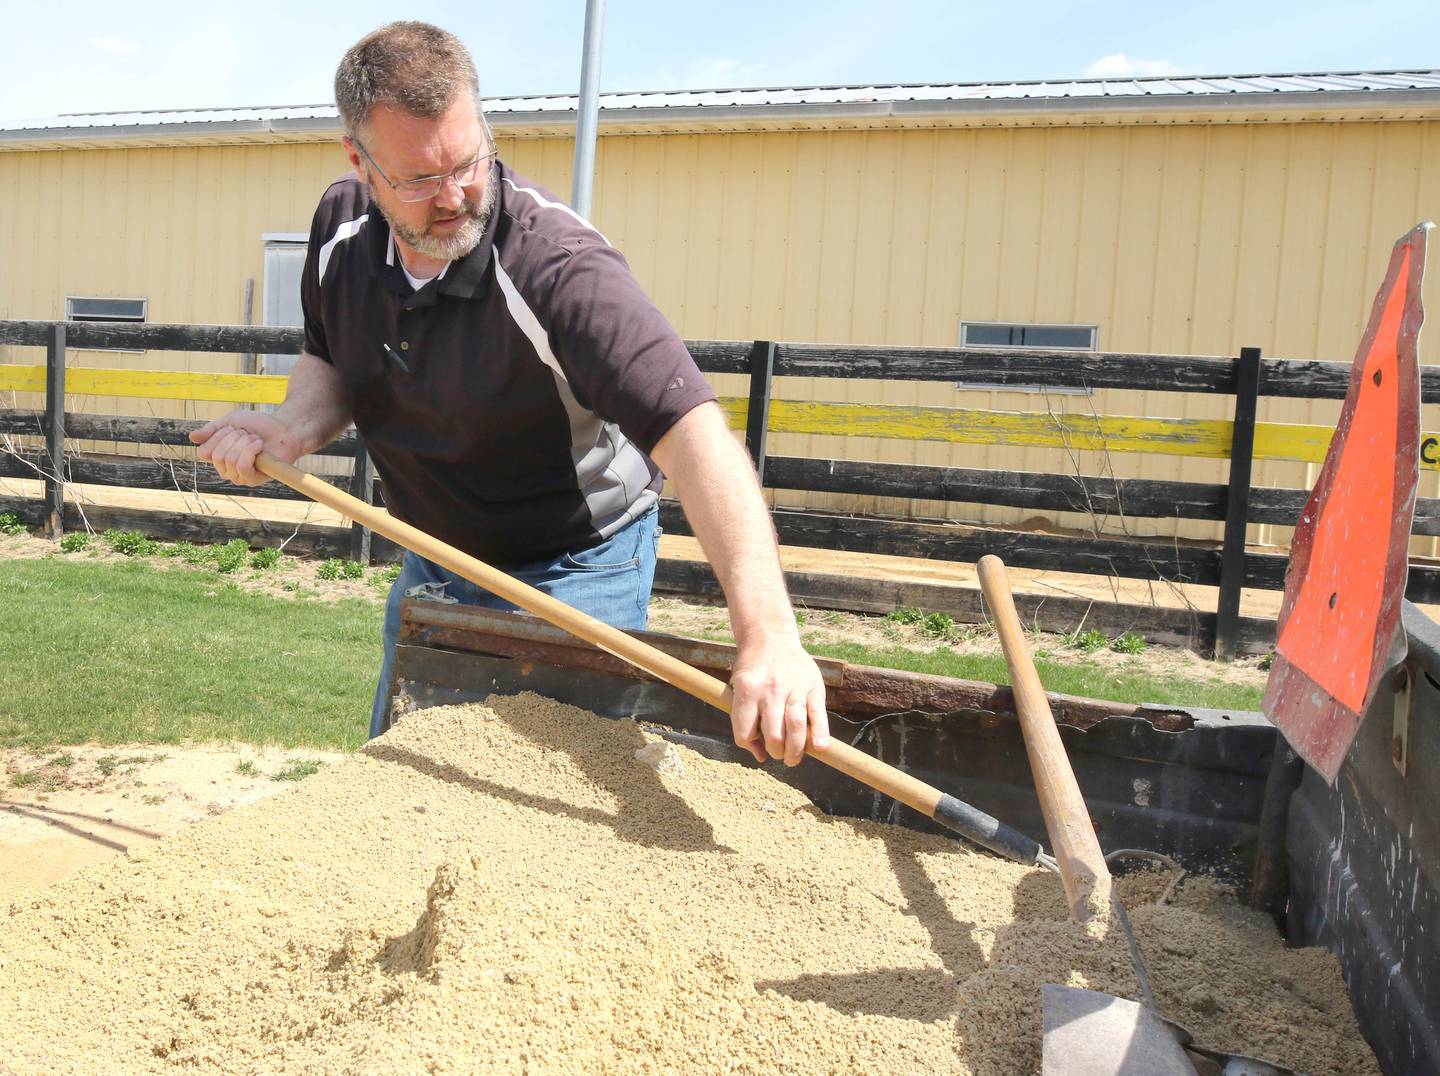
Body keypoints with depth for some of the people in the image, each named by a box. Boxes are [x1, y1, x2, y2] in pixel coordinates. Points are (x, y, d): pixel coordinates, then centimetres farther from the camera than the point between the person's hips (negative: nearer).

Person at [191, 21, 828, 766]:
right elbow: (329, 359, 10)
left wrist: (766, 630, -55)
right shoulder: (341, 225, -10)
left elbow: (694, 435, -43)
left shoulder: (557, 265, -33)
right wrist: (295, 424, -15)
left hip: (570, 572, -6)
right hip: (432, 559, 7)